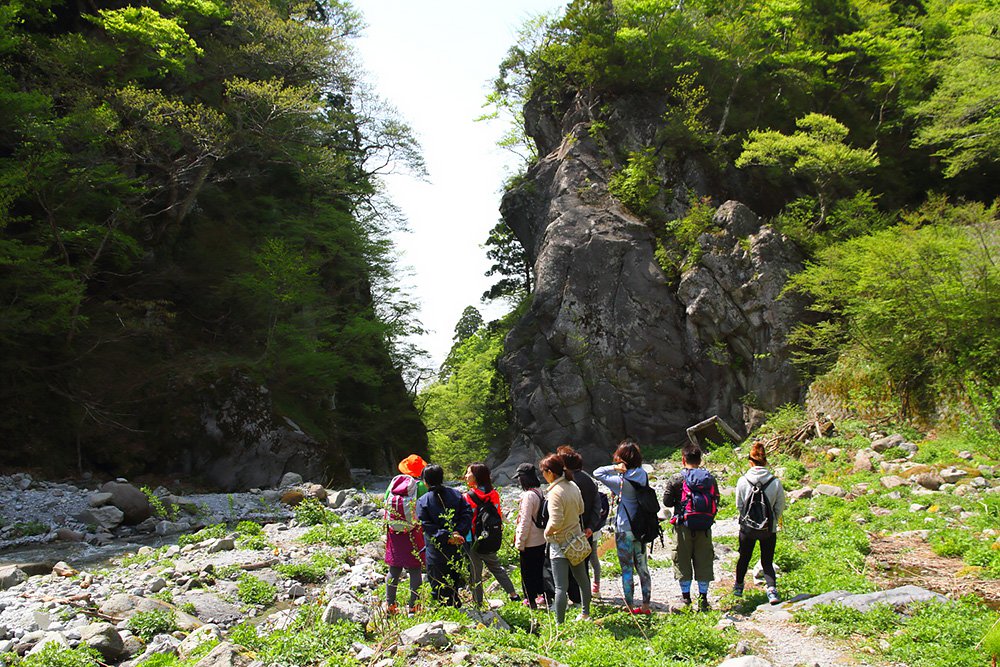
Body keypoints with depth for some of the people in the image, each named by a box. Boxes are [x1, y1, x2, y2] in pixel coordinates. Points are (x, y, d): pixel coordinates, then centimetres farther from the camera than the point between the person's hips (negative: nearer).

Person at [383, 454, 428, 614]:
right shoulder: (420, 486, -13)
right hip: (414, 534, -4)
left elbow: (385, 506, 6)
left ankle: (390, 605, 21)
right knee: (415, 570, 5)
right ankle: (413, 607, 6)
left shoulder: (393, 482, -1)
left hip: (394, 533, 4)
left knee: (394, 569, 14)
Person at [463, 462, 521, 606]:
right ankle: (513, 594, 22)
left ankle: (477, 602, 12)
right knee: (495, 566, 21)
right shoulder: (494, 494, 0)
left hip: (474, 540, -6)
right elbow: (499, 517, 7)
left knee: (475, 571, 6)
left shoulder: (469, 497, -17)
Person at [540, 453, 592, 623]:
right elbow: (581, 510, 12)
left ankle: (560, 623, 3)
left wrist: (547, 532, -10)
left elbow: (556, 521, -28)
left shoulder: (555, 492, -24)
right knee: (582, 578, 22)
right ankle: (586, 613, 38)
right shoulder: (573, 486, 0)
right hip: (576, 539, 8)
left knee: (561, 587, -2)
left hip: (560, 544, -8)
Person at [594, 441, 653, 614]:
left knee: (627, 569, 3)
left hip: (624, 530, -6)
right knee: (642, 567, 14)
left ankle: (631, 607, 9)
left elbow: (597, 473, -14)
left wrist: (615, 468, -17)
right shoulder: (642, 475, -2)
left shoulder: (623, 481, -19)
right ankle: (646, 605, 20)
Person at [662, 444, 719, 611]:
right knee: (704, 561, 9)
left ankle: (686, 598, 10)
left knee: (683, 561, 7)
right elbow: (716, 501, 7)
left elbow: (667, 502, -5)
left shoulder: (676, 479, -8)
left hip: (683, 526, -2)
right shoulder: (710, 478, 1)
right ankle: (703, 598, 12)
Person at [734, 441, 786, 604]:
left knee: (744, 558, 21)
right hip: (769, 530, -1)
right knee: (767, 562, 11)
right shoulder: (775, 482, -12)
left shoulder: (743, 481, -11)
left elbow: (739, 506, -2)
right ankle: (772, 589, -11)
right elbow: (780, 506, -3)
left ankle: (738, 586, 40)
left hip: (747, 528, 1)